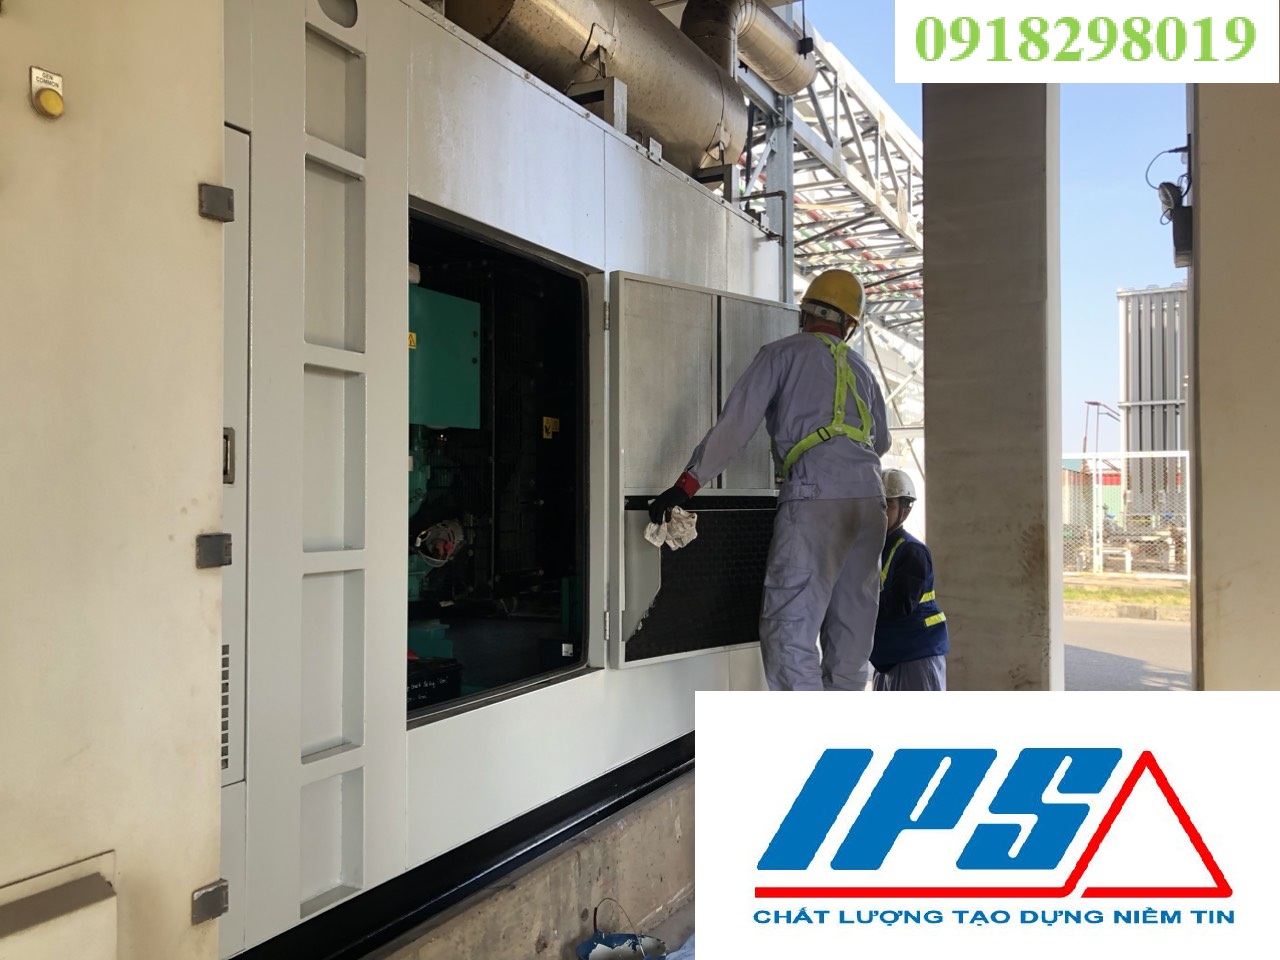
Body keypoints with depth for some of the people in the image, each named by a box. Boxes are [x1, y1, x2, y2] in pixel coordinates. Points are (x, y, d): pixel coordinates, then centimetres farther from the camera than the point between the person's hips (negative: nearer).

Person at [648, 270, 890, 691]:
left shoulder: (783, 353, 8)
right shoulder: (861, 368, 24)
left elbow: (735, 423, -2)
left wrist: (685, 486, -3)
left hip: (815, 497, -6)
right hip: (870, 499, 6)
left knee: (790, 625, -7)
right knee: (852, 627, 13)